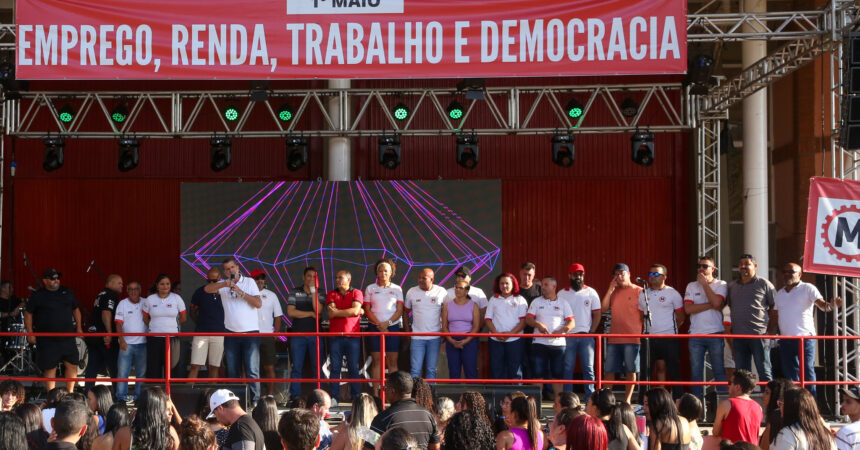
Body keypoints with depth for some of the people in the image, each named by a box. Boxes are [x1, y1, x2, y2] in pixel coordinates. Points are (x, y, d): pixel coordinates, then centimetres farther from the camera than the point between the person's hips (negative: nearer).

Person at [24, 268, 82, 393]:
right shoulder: (37, 296, -2)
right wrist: (30, 333, -5)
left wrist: (78, 328, 10)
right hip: (47, 339, -3)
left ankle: (70, 393, 15)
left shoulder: (67, 292, 9)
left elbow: (76, 310, 18)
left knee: (72, 364, 1)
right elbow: (28, 314, 1)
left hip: (68, 338, 4)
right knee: (50, 368, 0)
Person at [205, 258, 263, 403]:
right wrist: (224, 284, -28)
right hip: (231, 333, 3)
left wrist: (241, 292, -13)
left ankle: (255, 400, -7)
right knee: (232, 371, 7)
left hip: (250, 332, -2)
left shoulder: (249, 282, 5)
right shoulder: (223, 284, 7)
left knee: (252, 370, -8)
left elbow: (258, 303, -4)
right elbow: (207, 289, -12)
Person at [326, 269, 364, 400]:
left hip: (353, 336, -1)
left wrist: (337, 312, -2)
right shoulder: (331, 294, 12)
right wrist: (353, 311, -5)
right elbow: (331, 313, -4)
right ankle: (333, 398, 2)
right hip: (336, 337, 1)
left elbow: (355, 311, -9)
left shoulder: (357, 293, 6)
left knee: (353, 369, 1)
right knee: (335, 368, -1)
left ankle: (356, 398, 4)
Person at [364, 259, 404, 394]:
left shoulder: (397, 289, 7)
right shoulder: (370, 289, 7)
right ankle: (376, 392, -1)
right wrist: (379, 324, -9)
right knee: (376, 361, -1)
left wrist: (387, 323, -11)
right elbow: (367, 310, 3)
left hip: (392, 327, 0)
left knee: (392, 361, -2)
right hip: (375, 327, 0)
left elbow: (399, 310, 2)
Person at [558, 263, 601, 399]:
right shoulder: (562, 294, 8)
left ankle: (590, 398, -1)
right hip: (567, 336, 0)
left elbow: (597, 315, 6)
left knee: (588, 368, -3)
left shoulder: (591, 292, 7)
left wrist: (591, 332, -3)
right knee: (567, 368, 1)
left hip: (586, 335, 0)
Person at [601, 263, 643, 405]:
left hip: (632, 339, -4)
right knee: (609, 370, 2)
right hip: (614, 339, 4)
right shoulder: (613, 292, 15)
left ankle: (627, 399, 6)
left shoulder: (638, 291, 0)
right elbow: (604, 308, 3)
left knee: (631, 371, 0)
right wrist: (611, 288, 0)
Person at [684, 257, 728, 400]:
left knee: (719, 371, 0)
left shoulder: (721, 285, 5)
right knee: (696, 372, 3)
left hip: (715, 334, -2)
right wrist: (710, 305, -8)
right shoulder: (691, 286, 11)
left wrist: (704, 283, -6)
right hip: (696, 335, 2)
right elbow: (688, 309, -3)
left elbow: (717, 302, -15)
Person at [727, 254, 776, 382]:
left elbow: (774, 309, 1)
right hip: (738, 337, 5)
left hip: (758, 336, -5)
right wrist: (731, 331, 10)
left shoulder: (764, 284, 2)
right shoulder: (732, 286, 15)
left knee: (764, 372, -4)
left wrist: (769, 331, -7)